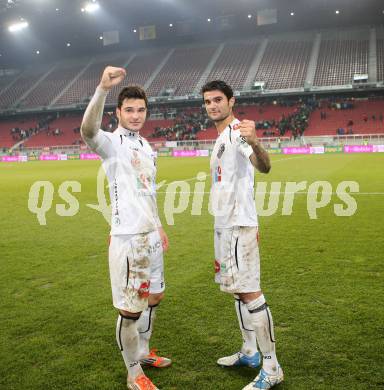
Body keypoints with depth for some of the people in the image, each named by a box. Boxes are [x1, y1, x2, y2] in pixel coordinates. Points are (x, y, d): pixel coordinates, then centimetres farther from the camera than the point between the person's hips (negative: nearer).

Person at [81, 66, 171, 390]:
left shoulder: (146, 146, 13)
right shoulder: (111, 142, -9)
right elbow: (88, 130, -34)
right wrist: (103, 89, -47)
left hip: (150, 235, 8)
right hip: (127, 238, -8)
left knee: (153, 297, 18)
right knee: (130, 309, 0)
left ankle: (143, 352, 39)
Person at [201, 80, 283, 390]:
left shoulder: (237, 130, -13)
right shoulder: (221, 137, 17)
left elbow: (264, 167, -33)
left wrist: (254, 142, -54)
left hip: (238, 226, -10)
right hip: (224, 225, 10)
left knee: (250, 292, -7)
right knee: (237, 290, 15)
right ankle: (249, 352, 28)